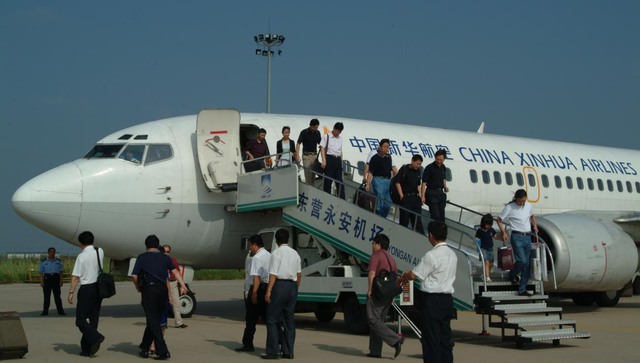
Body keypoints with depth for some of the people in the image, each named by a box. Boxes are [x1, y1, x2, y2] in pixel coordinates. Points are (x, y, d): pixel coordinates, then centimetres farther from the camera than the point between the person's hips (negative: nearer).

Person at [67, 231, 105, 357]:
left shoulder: (82, 256, -12)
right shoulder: (100, 252, 5)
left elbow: (75, 277, -14)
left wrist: (71, 292, -11)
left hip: (86, 289, -6)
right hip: (99, 287, 6)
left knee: (81, 320, -1)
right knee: (93, 319, 8)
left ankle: (96, 337, -22)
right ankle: (86, 349, 10)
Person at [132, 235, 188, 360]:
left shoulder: (142, 258, 3)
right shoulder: (165, 258, 11)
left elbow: (134, 276, -5)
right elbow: (175, 271, -3)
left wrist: (138, 287, 12)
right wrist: (183, 285, -10)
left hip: (149, 289, -4)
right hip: (162, 290, 4)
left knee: (153, 322, -3)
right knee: (153, 320, 15)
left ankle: (163, 351, -11)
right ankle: (144, 348, 24)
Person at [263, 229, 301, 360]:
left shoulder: (277, 253, -9)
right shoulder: (295, 253, 12)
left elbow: (273, 274, -15)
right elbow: (299, 274, 14)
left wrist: (268, 291, -16)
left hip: (280, 285, -6)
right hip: (292, 286, 6)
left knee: (272, 320, -1)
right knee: (289, 320, 10)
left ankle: (272, 351, -5)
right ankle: (288, 352, 11)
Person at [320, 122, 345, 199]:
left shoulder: (340, 138, 16)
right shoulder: (327, 136, 0)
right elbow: (322, 148, -5)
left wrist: (341, 162, 15)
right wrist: (324, 161, -14)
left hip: (338, 160, 5)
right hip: (329, 159, -5)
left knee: (340, 181, 3)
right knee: (328, 181, -1)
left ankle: (342, 199, 4)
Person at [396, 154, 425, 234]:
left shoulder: (418, 171, 11)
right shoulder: (404, 169, -6)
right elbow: (398, 183, -7)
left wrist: (420, 196, 10)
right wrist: (402, 196, -11)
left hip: (415, 197, 5)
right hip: (406, 197, -5)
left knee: (417, 218, 4)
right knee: (404, 219, 1)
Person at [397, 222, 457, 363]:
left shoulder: (431, 255, -17)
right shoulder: (452, 254, 11)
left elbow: (414, 275, -12)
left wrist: (402, 278, 9)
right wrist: (409, 274, 20)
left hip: (432, 300, -8)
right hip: (447, 300, 8)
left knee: (431, 339, -2)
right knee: (445, 338, 11)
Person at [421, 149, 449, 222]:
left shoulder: (443, 167, 8)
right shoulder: (429, 168, -12)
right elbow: (424, 182, -14)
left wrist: (445, 186, 6)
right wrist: (422, 196, -18)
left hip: (441, 193, 6)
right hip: (432, 193, -6)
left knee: (441, 216, 8)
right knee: (435, 216, -11)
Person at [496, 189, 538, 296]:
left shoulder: (529, 206, 9)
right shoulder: (509, 207, -6)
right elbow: (499, 220, 2)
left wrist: (535, 225, 11)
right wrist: (504, 232, -9)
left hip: (527, 237, 6)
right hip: (517, 237, -6)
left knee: (528, 264, 3)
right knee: (522, 261, -19)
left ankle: (522, 290, 8)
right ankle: (512, 275, 14)